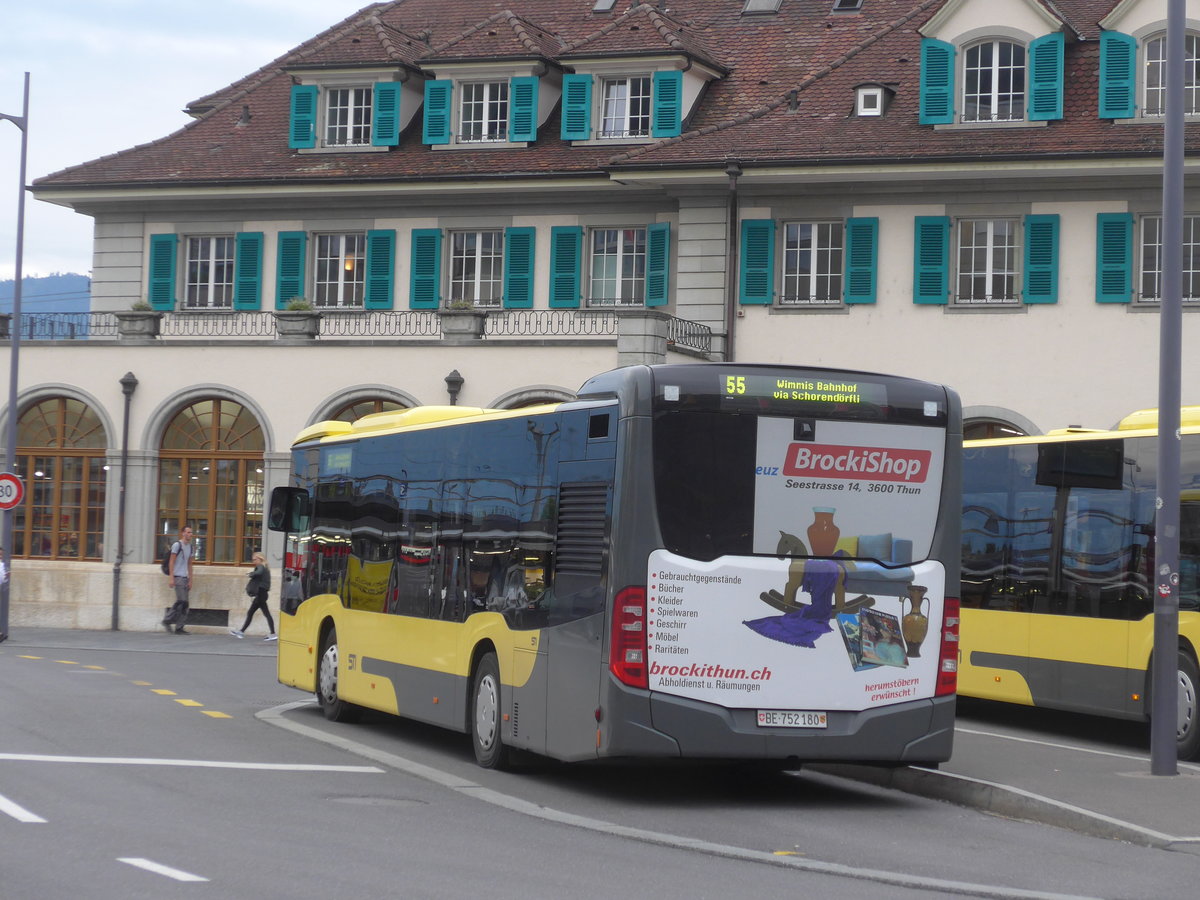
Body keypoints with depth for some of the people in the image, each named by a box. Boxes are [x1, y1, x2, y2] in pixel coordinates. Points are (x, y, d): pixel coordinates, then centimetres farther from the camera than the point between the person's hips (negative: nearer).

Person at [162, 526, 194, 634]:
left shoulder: (190, 547, 17)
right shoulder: (177, 545, -6)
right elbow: (171, 562, -8)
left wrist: (190, 580, 15)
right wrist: (171, 577, -14)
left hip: (185, 578, 8)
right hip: (177, 576, -8)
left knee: (184, 603, 3)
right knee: (181, 601, -14)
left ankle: (179, 627, 5)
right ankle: (167, 621, -4)